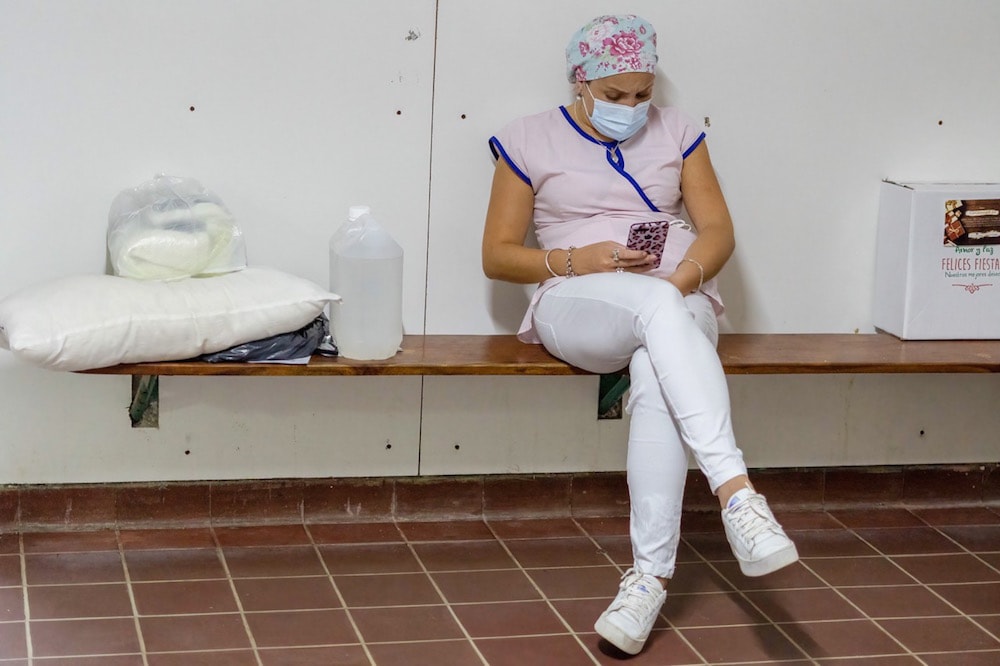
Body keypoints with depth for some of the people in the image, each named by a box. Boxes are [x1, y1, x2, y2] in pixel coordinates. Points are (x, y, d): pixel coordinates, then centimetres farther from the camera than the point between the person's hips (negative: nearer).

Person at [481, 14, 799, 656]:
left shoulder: (677, 131, 16)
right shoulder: (530, 140, 10)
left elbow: (718, 231, 9)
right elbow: (498, 256, 7)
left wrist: (685, 277, -13)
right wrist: (581, 260, -9)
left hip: (681, 303, 2)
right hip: (577, 308, -2)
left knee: (656, 380, -36)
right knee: (656, 305, -39)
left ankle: (651, 574, -39)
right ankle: (737, 494, -51)